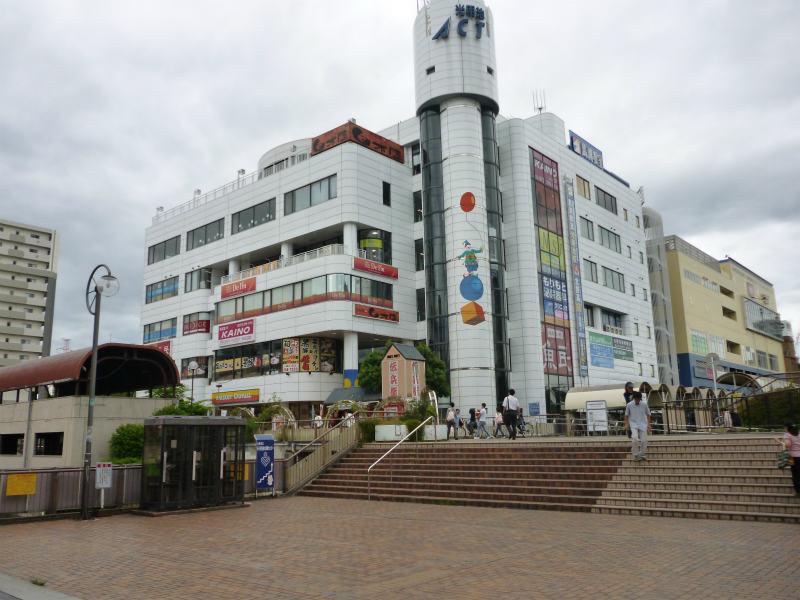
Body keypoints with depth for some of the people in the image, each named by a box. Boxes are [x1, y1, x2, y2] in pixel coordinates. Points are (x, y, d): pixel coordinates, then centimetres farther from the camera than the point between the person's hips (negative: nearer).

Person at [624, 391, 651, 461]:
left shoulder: (644, 404, -3)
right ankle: (636, 455, -9)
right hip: (633, 425, -2)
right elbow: (626, 415, 6)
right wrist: (627, 424, -2)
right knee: (635, 439, -21)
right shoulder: (629, 405, -5)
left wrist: (648, 424, 4)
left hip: (643, 425, 2)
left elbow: (648, 415, 9)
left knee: (644, 440, -3)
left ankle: (642, 455, 14)